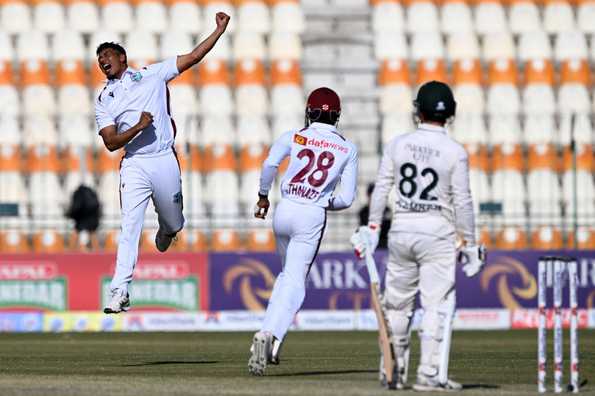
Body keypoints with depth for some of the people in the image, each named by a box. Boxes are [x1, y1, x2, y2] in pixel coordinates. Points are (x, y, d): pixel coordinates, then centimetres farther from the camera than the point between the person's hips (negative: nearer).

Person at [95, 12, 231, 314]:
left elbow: (193, 57, 7)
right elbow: (111, 143, -3)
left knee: (174, 224, 14)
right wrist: (139, 127, -18)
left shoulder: (151, 75, 8)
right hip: (134, 166, -1)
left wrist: (219, 30, 0)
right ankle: (120, 292, -17)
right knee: (130, 227, -14)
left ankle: (164, 234, 53)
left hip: (165, 161, 1)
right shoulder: (104, 100, 8)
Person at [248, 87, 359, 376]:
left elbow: (270, 164, -16)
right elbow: (347, 198, 0)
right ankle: (271, 335, -25)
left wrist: (263, 196, -2)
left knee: (288, 273, 24)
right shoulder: (348, 149, 4)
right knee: (294, 282, -1)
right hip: (313, 217, -2)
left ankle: (269, 337, 15)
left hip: (284, 211, 2)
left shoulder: (293, 138, 2)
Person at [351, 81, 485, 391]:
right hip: (437, 234, -3)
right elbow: (462, 202, -7)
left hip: (401, 230, 3)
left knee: (397, 304, 13)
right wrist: (469, 243, -1)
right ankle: (430, 375, -8)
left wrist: (372, 228, 8)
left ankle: (393, 371, 20)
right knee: (437, 305, -2)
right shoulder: (455, 152, -7)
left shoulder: (398, 144, 1)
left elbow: (381, 189, 1)